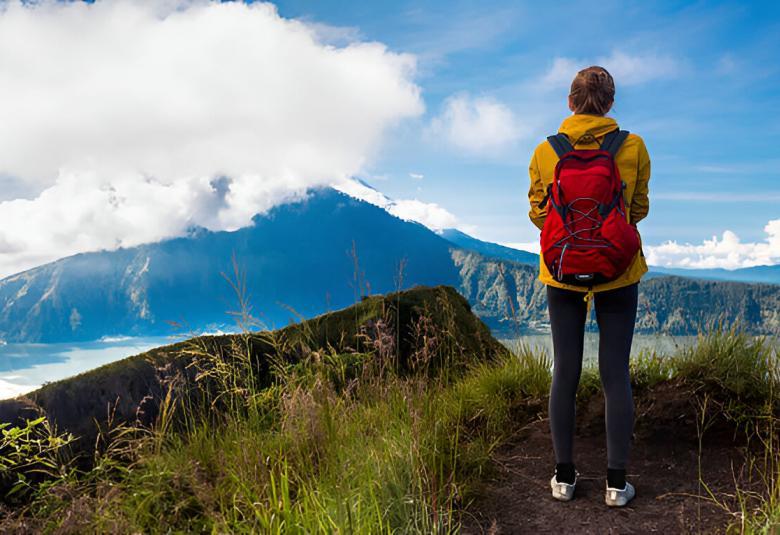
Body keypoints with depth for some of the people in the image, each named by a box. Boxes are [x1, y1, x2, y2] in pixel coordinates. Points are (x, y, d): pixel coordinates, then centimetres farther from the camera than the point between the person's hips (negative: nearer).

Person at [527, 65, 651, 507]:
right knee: (616, 375, 8)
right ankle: (617, 483, 16)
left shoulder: (546, 151, -7)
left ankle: (564, 476, 20)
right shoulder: (633, 147, -7)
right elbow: (639, 209, 3)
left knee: (566, 373, 10)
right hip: (618, 271, -1)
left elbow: (538, 211, 2)